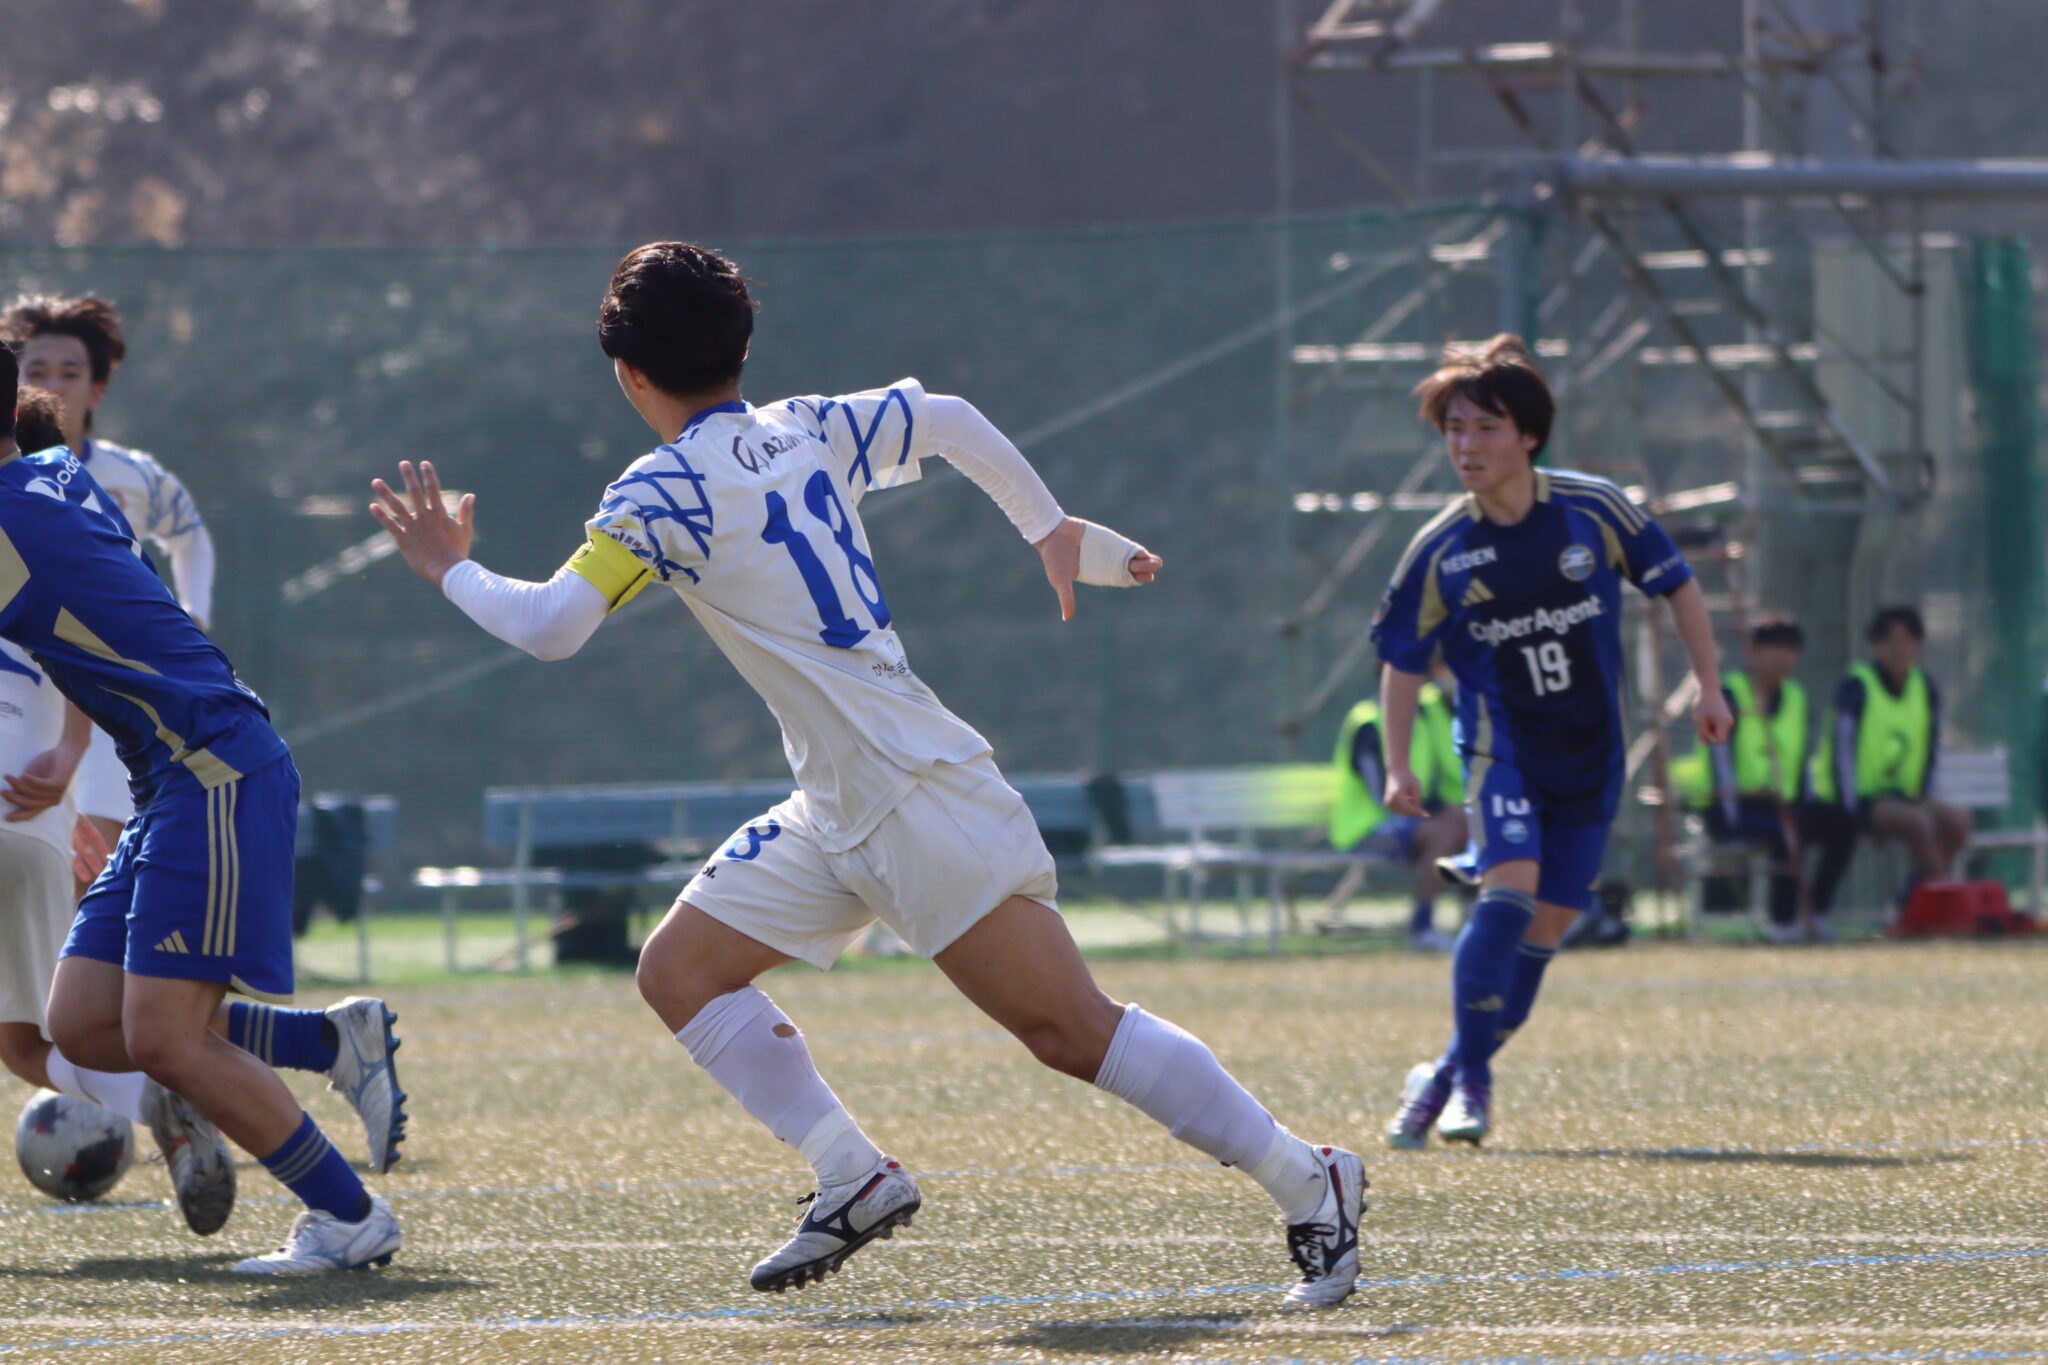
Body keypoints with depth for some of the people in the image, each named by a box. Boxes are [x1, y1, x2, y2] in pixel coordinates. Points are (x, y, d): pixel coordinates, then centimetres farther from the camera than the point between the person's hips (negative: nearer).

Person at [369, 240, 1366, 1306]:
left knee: (1071, 1032, -10)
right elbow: (949, 421, 20)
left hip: (922, 799, -9)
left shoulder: (662, 492, -12)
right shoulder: (811, 431, 10)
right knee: (679, 970, 7)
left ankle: (1308, 1185, -6)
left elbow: (549, 628, -18)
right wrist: (1049, 528, 31)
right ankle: (852, 1177, 0)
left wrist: (452, 572, 1)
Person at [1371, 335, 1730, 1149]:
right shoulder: (1440, 552, -8)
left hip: (1590, 753, 2)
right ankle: (1469, 1080, -17)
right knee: (1512, 883, -24)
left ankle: (1450, 1076, 14)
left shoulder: (1594, 510, -7)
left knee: (1549, 921, 2)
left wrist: (1709, 686, 1)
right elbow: (1403, 661, 3)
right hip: (1500, 745, -2)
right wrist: (1398, 766, -4)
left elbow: (1676, 585, 5)